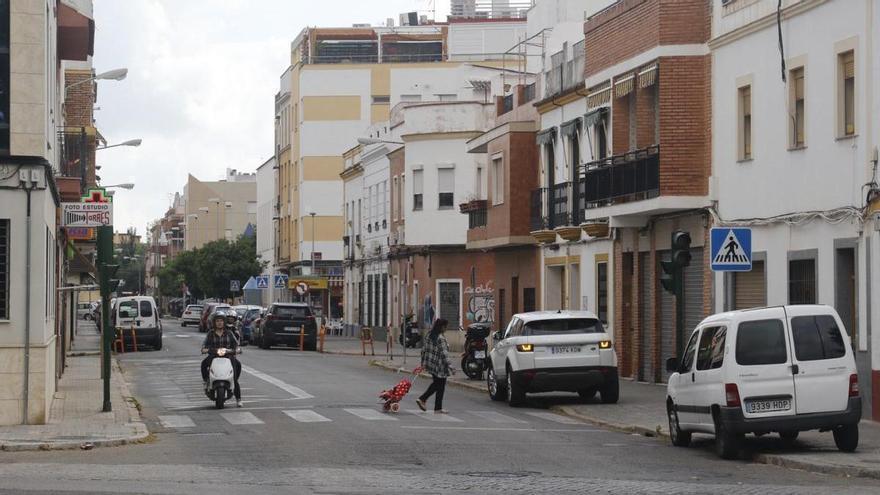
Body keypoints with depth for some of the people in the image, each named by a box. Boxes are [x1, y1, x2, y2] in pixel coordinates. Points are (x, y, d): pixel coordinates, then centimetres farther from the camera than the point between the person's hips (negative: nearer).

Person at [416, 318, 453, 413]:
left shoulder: (429, 336, 5)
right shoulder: (441, 339, -19)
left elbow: (424, 350, 12)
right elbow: (444, 353, -21)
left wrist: (423, 362, 20)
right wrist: (449, 365, -17)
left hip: (430, 364, 8)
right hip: (439, 366, -8)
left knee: (436, 384, 23)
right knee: (440, 387, 5)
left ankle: (422, 399, 13)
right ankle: (438, 408, 11)